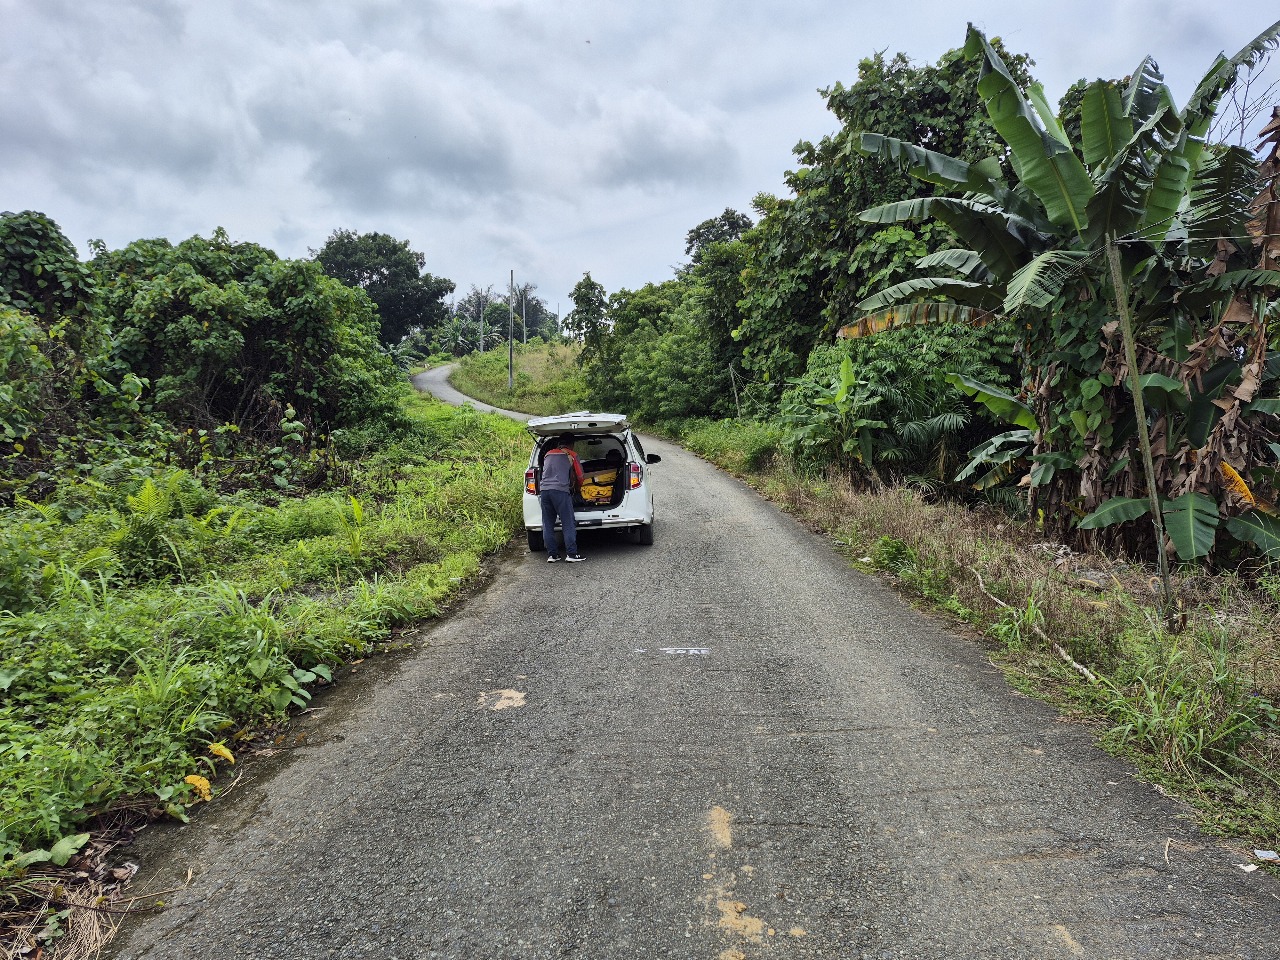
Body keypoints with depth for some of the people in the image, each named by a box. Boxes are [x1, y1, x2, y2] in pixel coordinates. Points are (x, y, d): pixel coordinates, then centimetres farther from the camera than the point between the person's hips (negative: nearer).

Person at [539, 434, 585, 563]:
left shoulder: (548, 454, 23)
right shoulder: (571, 455, 11)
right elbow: (579, 476, 17)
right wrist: (575, 487, 37)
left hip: (544, 489, 5)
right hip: (560, 490, -5)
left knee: (548, 525, 7)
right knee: (568, 524, -2)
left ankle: (551, 554, 8)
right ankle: (571, 554, -4)